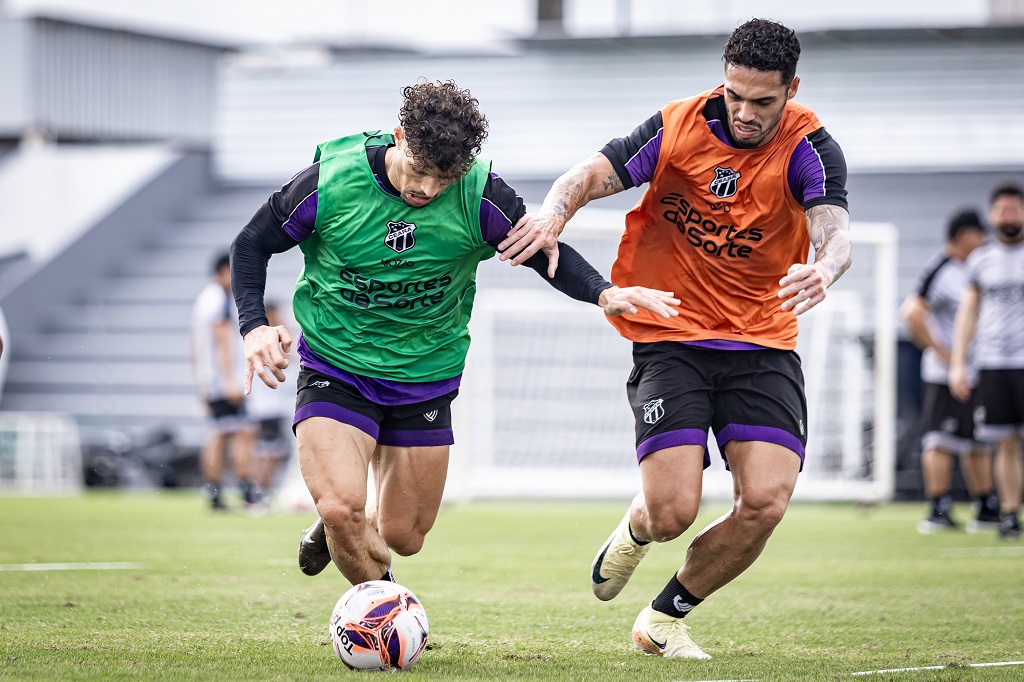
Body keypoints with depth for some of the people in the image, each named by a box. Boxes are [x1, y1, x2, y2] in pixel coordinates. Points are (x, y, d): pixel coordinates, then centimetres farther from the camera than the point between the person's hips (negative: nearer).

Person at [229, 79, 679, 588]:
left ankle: (334, 533, 47)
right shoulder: (330, 183, -19)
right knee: (341, 506, -24)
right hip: (335, 369, -2)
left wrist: (604, 294, -24)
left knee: (402, 538, 9)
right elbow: (252, 243, -5)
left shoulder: (481, 197, -17)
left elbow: (543, 252, -4)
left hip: (427, 378, 2)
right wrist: (254, 326, -19)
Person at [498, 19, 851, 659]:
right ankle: (637, 527, 27)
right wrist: (553, 214, -33)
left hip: (763, 346, 1)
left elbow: (835, 232, -25)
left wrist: (824, 270, -50)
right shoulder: (679, 127, -7)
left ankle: (665, 617, 11)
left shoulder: (809, 149, -10)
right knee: (673, 513, -15)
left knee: (765, 502, -15)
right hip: (670, 337, -1)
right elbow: (592, 174, -10)